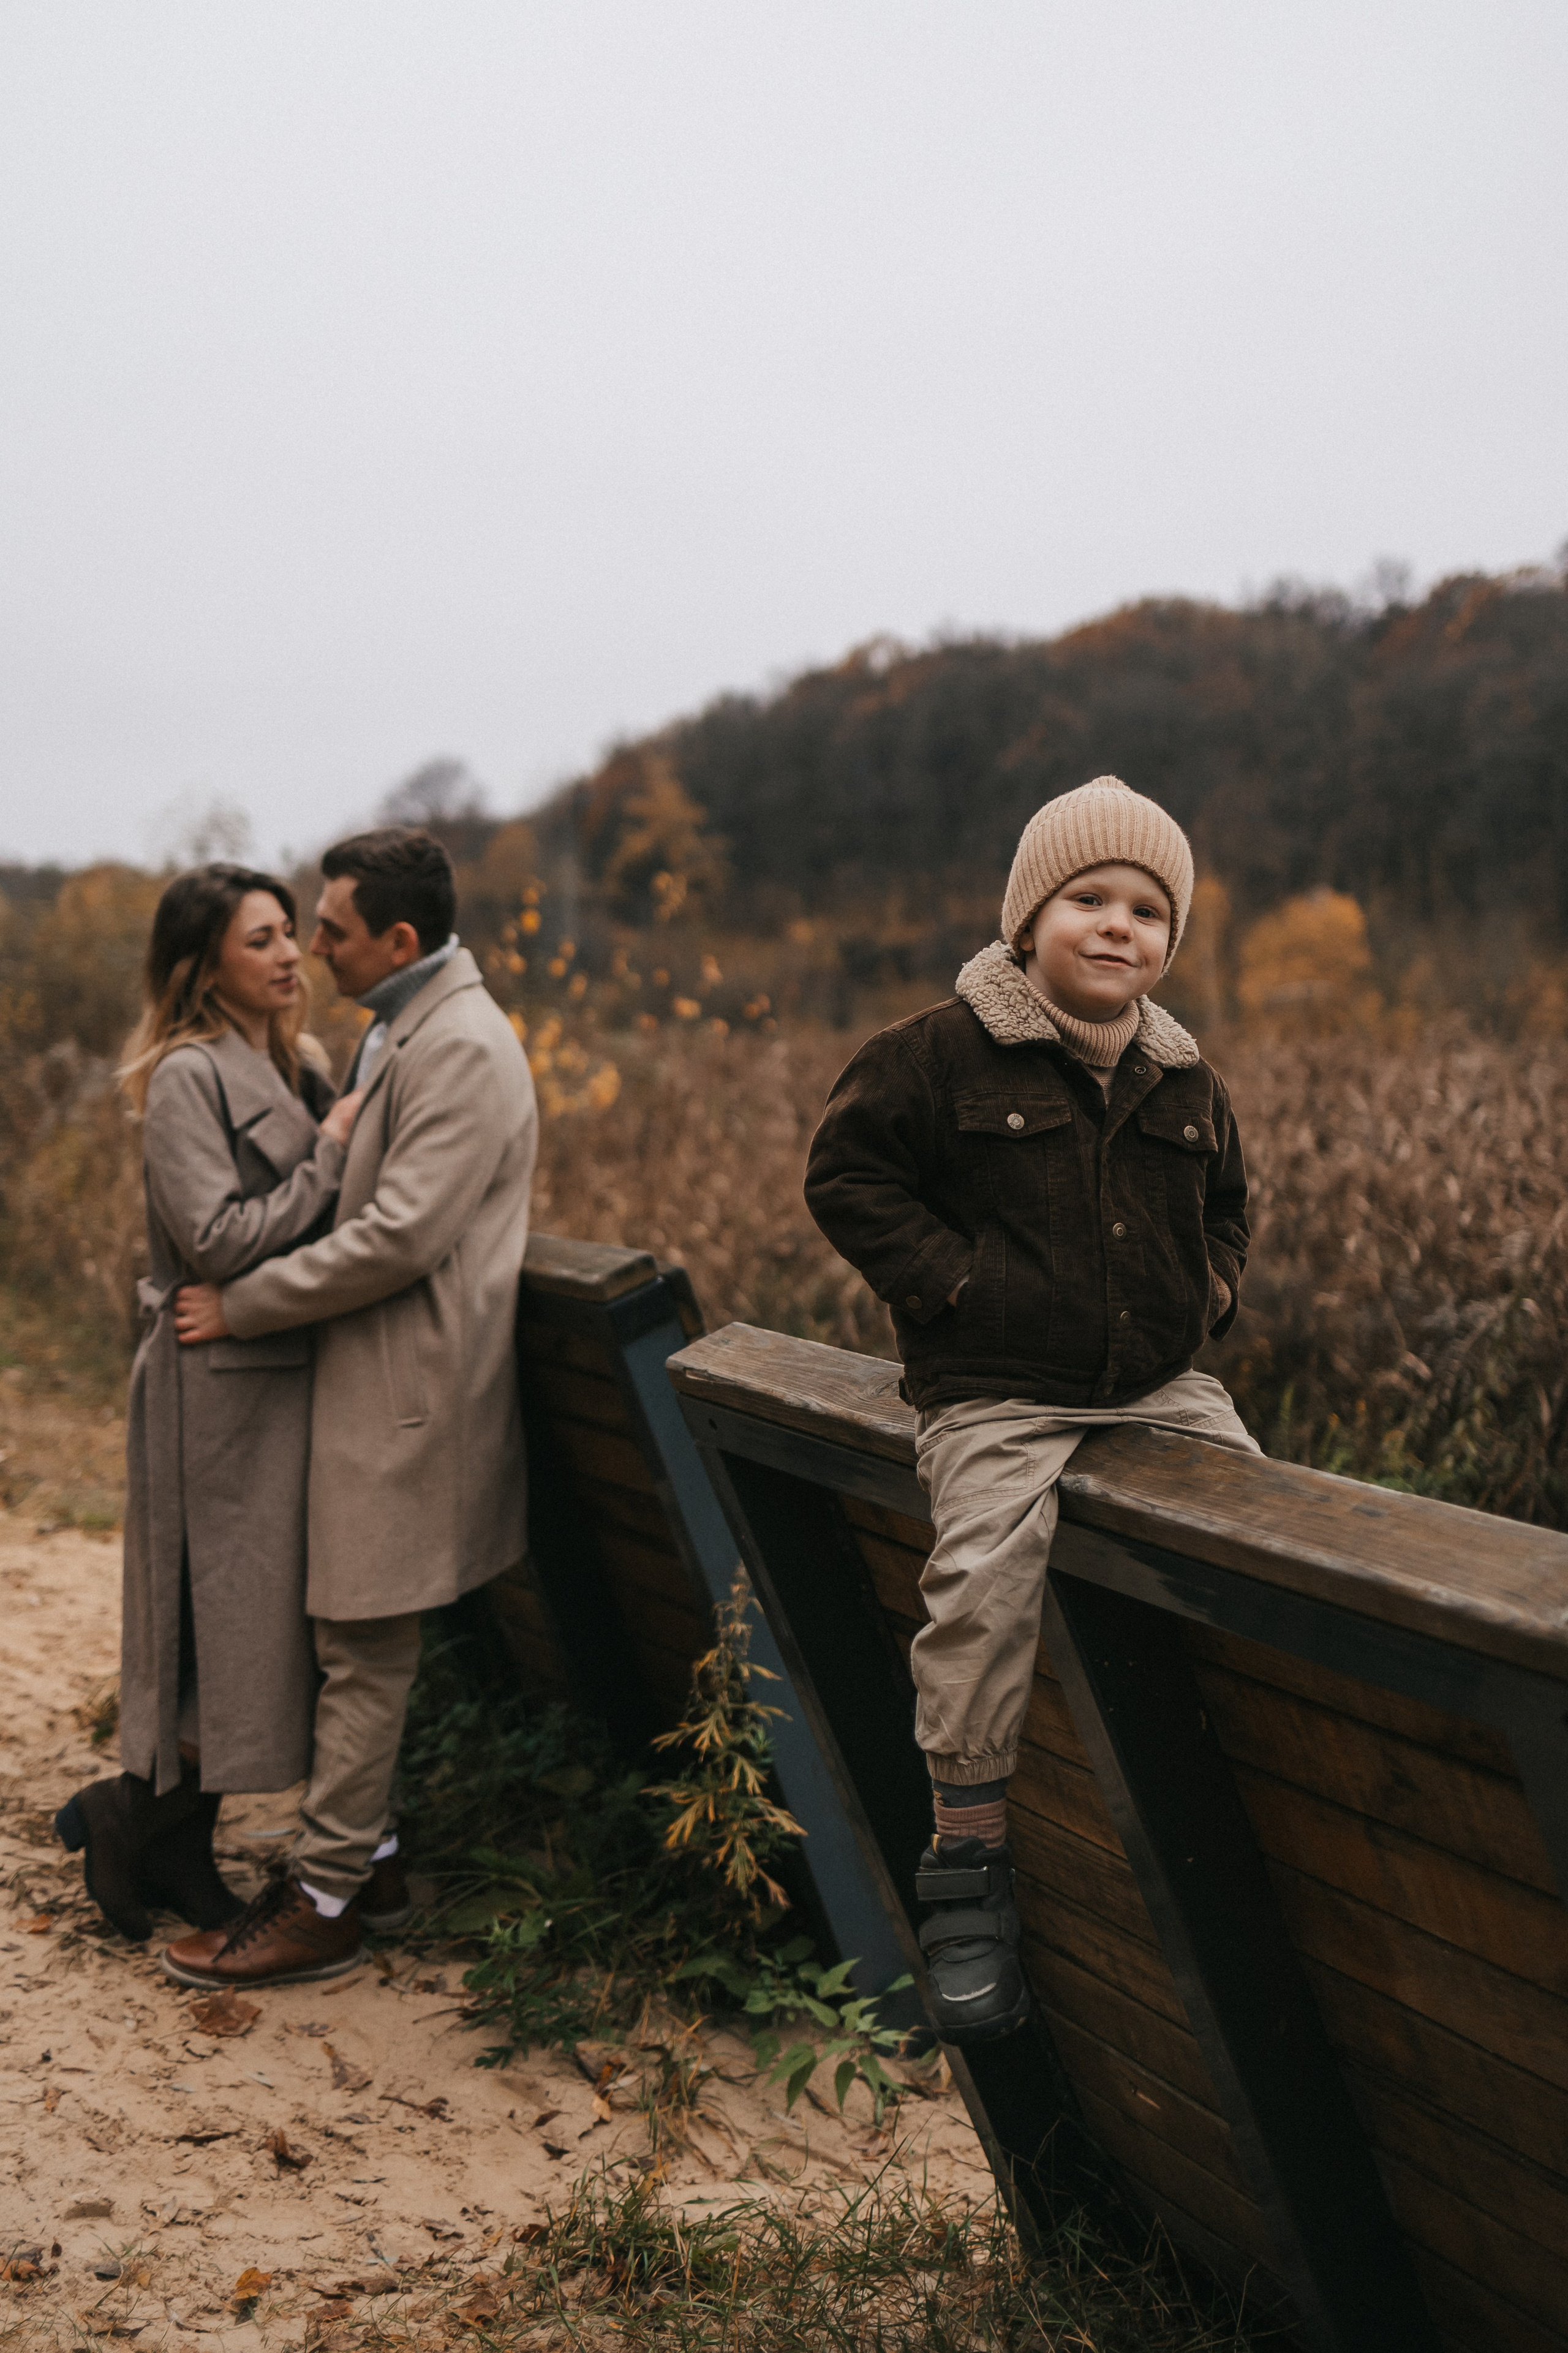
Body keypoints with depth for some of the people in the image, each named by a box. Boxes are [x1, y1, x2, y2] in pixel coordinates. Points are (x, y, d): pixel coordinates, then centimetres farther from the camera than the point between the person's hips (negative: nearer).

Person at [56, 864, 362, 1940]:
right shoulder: (189, 1078, -14)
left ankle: (182, 1849, 24)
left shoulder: (298, 1065, 12)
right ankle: (126, 1812, 16)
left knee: (262, 1617, 12)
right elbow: (220, 1242, -21)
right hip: (222, 1385, -8)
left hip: (291, 1372, 9)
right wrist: (333, 1153, -16)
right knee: (235, 1615, -3)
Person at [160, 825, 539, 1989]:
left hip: (408, 1390, -10)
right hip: (372, 1378, 10)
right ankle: (370, 1854, 27)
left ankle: (323, 1902, 7)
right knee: (362, 1644, 16)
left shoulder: (463, 1049, -19)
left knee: (365, 1649, -2)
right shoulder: (401, 1030, 14)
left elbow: (399, 1236, -24)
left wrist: (242, 1305, -17)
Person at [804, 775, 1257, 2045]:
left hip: (1162, 1386, 5)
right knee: (985, 1586, -23)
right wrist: (949, 1278, -13)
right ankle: (969, 1868, -9)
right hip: (999, 1398, -5)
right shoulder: (945, 1053, -7)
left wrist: (1213, 1287, 7)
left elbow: (1224, 1203, 27)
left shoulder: (1185, 1080, 10)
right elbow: (848, 1171, -4)